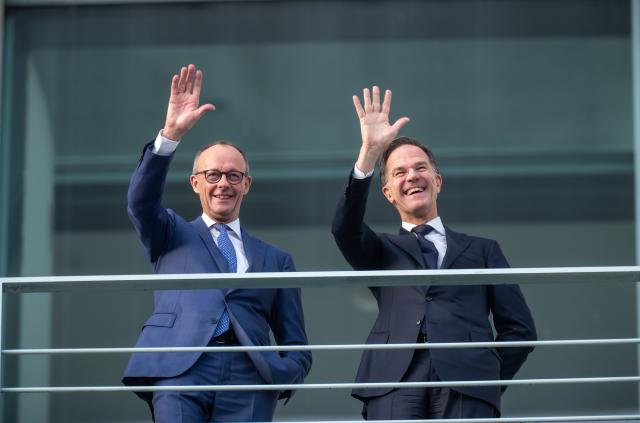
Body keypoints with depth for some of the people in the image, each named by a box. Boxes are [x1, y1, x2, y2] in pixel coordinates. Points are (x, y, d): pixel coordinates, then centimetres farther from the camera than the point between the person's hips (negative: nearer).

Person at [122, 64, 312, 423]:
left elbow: (298, 350, 20)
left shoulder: (275, 259, 23)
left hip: (248, 382, 1)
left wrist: (277, 378, -4)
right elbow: (142, 201, 1)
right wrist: (171, 134, -13)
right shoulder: (171, 236, 23)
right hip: (179, 371, -1)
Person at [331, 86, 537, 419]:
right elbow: (345, 229, 1)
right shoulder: (382, 252, 24)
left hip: (465, 391, 0)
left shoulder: (482, 250, 24)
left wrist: (489, 380, 6)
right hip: (394, 388, 0)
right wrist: (369, 152, -7)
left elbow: (519, 329, 18)